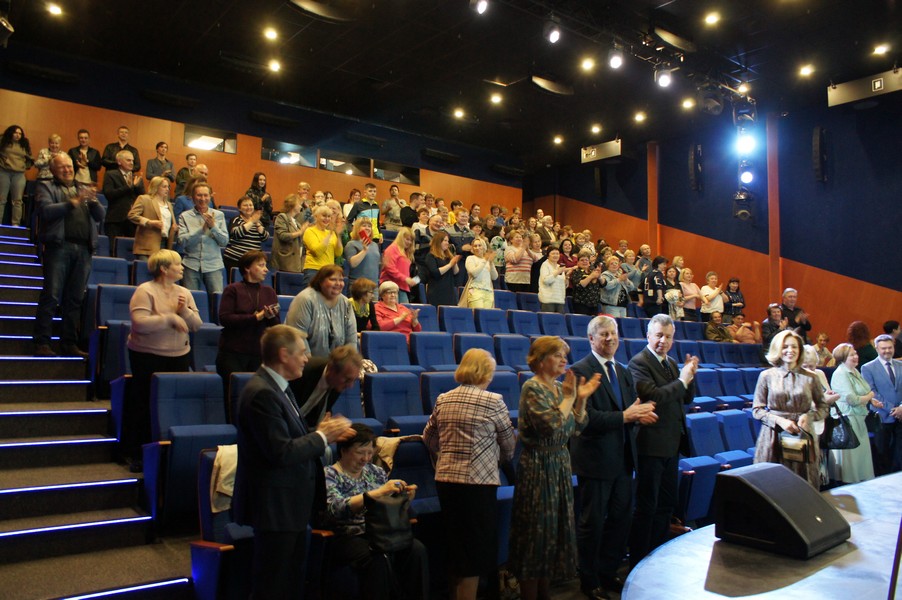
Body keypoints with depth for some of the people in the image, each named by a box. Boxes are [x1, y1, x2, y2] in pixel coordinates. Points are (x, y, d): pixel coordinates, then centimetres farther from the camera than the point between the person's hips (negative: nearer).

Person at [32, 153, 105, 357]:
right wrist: (72, 203, -17)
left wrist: (93, 201, -5)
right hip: (59, 247, -4)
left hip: (83, 250, 4)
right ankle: (41, 343, -3)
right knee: (51, 296, -6)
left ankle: (69, 343, 10)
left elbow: (100, 216, 14)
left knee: (75, 300, 5)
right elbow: (45, 210, -9)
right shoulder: (45, 188, 10)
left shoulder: (84, 190, 23)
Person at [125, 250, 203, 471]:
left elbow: (197, 325, 7)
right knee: (143, 403, 3)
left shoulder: (184, 293, 9)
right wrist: (170, 318, -20)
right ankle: (134, 453, 16)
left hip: (179, 356, 5)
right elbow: (140, 323, -21)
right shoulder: (145, 291, -8)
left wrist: (185, 311, -11)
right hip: (147, 356, -5)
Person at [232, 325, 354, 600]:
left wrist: (324, 433, 0)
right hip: (274, 506, -10)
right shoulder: (262, 393, -22)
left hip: (290, 504, 10)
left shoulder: (279, 388, 11)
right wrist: (322, 436, -13)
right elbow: (282, 452, -26)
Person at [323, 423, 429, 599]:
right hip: (349, 538, -5)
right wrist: (379, 492, -29)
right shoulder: (329, 476, -3)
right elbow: (337, 508, -22)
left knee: (417, 550, -23)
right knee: (378, 559, -34)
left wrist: (405, 496, -4)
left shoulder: (375, 471, 14)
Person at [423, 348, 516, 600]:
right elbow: (509, 445, 2)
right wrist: (500, 457, 22)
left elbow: (429, 440, 15)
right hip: (477, 482, -6)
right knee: (476, 550, 8)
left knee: (455, 546, 20)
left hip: (445, 480, 6)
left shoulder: (442, 400, 6)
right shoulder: (493, 401, -8)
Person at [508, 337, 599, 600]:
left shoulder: (560, 387, 9)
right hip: (538, 467, -8)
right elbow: (552, 425, -26)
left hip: (560, 465, 8)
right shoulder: (533, 388, -15)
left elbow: (577, 425, 10)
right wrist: (569, 398, -16)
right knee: (537, 532, 1)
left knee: (555, 530, 15)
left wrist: (581, 398, -3)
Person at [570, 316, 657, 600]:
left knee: (621, 518, 16)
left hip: (623, 457, 8)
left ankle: (608, 573, 34)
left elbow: (632, 407, 11)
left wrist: (641, 413, -12)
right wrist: (625, 417, -22)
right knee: (592, 522, 6)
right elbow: (587, 417, -22)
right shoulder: (581, 371, -13)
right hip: (596, 459, -8)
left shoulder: (623, 371, 13)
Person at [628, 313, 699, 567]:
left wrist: (690, 374, -2)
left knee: (667, 504, 18)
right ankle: (638, 562, 12)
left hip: (672, 444, 9)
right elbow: (654, 396, -25)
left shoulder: (671, 363, 13)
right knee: (646, 507, 1)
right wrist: (682, 380, -16)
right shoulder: (639, 362, -14)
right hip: (651, 445, -9)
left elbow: (687, 398, 14)